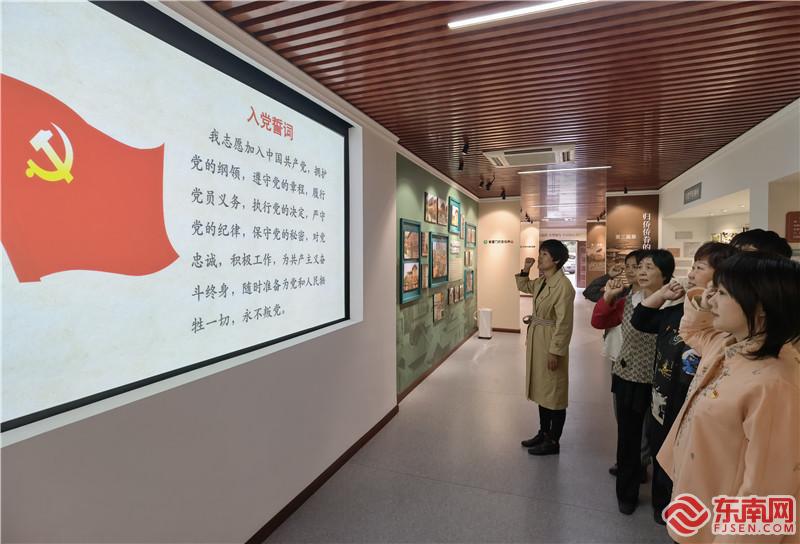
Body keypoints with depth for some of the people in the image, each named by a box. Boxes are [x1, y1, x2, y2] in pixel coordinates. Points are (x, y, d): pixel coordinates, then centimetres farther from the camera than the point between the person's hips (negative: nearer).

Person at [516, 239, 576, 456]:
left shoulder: (563, 285, -20)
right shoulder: (541, 281, 6)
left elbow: (563, 323, -21)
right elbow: (523, 286, 27)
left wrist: (555, 351, -20)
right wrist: (525, 269, 10)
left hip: (551, 342, -9)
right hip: (537, 339, 9)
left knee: (554, 391, 6)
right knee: (541, 388, 19)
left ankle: (553, 441, 22)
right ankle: (543, 433, 36)